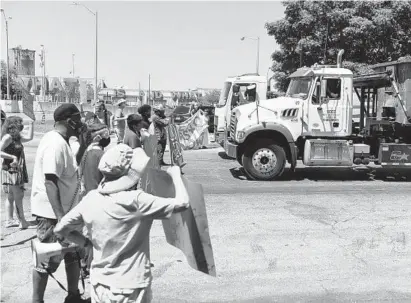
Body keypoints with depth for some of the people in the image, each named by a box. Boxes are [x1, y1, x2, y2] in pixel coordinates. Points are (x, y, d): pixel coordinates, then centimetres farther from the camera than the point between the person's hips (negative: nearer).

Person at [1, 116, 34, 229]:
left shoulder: (17, 137, 13)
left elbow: (29, 137, 23)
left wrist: (31, 124, 19)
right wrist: (13, 157, -24)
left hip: (18, 171, 9)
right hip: (11, 171, -9)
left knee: (11, 197, 12)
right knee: (18, 197, -9)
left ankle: (9, 220, 19)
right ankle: (22, 222, -7)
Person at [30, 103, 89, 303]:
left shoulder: (62, 141, 9)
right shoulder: (56, 143, -21)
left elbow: (73, 166, 23)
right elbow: (50, 181, -27)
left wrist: (83, 142, 9)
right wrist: (60, 216, -30)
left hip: (65, 210, 10)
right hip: (53, 213, -10)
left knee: (74, 254, 17)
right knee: (48, 259, 1)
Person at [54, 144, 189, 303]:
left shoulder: (90, 199, -4)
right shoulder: (136, 201, -21)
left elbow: (60, 229, 7)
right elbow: (182, 203, -19)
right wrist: (175, 174, -4)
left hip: (99, 286, 5)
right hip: (130, 290, -5)